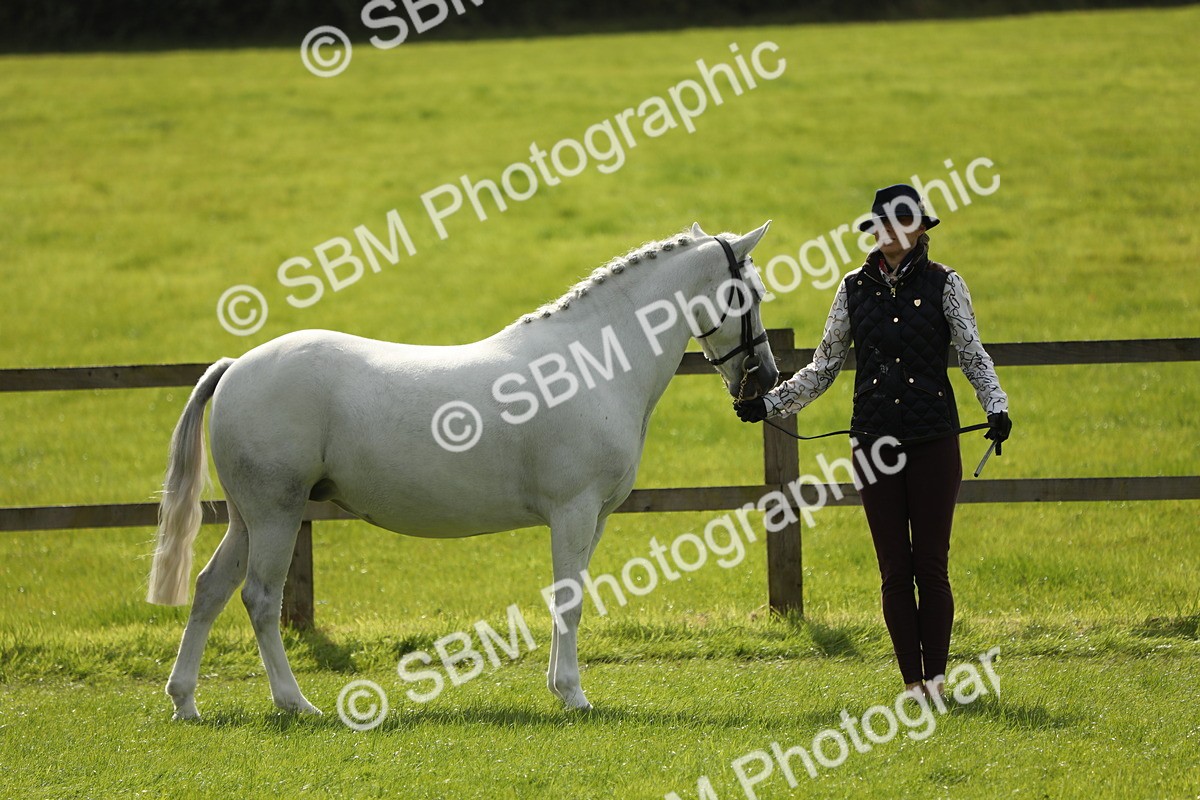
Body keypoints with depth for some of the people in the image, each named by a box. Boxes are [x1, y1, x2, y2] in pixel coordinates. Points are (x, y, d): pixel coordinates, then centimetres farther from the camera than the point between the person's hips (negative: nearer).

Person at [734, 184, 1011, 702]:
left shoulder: (943, 284, 0)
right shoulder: (855, 288, 6)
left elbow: (973, 354, -6)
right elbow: (824, 368, 11)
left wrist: (996, 407, -23)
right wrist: (769, 404, 3)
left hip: (934, 441, -2)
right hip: (874, 440, 2)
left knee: (931, 564, 0)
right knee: (894, 568, 3)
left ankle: (936, 674, 9)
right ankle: (912, 678, 10)